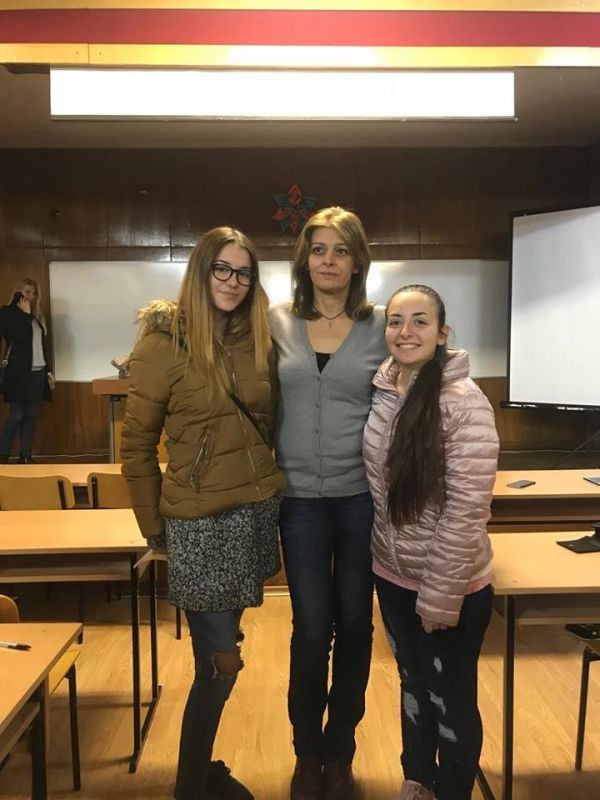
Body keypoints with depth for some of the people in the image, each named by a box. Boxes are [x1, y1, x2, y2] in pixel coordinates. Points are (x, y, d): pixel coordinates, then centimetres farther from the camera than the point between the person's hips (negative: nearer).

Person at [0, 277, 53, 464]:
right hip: (19, 372, -6)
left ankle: (25, 457, 11)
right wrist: (25, 314, -11)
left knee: (31, 415, 6)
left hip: (37, 372, 6)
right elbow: (18, 337, -18)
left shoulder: (36, 315, 16)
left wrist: (48, 370, 14)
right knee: (16, 415, -6)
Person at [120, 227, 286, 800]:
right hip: (199, 519, -5)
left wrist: (266, 484, 9)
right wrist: (155, 527, -2)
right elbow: (136, 444, -5)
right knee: (221, 662, 3)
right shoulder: (165, 343, -10)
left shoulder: (257, 339, 6)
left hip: (258, 510, 5)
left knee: (219, 652, 18)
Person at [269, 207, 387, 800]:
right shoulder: (275, 322, 1)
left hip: (362, 496, 1)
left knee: (354, 624, 13)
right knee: (312, 630, 6)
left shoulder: (381, 326, 0)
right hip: (300, 498, 0)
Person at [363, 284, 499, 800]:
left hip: (450, 587, -6)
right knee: (413, 685, 26)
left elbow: (466, 511, -21)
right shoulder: (381, 391, -1)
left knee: (451, 701, 15)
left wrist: (440, 595, -18)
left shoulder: (464, 403, -21)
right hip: (393, 575, 6)